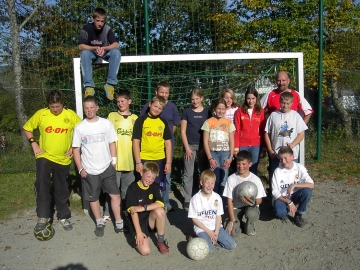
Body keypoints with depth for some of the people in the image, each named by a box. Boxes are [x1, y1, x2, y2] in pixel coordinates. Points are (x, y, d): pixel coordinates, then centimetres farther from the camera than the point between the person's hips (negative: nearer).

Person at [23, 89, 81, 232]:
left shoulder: (71, 115, -6)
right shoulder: (41, 114, -6)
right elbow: (27, 128, 6)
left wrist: (74, 147, -3)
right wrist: (34, 144, -5)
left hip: (63, 159, 1)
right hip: (44, 157, 0)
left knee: (62, 190, 11)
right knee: (42, 186, -12)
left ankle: (63, 216, 27)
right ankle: (43, 216, 5)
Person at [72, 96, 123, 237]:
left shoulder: (106, 123, -3)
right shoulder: (79, 128, -3)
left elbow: (112, 143, 3)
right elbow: (76, 149, 0)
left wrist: (114, 161, -1)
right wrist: (80, 169, -4)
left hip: (107, 167, 0)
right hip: (89, 170, 1)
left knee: (115, 194, 0)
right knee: (93, 197, 12)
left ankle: (119, 222, 13)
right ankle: (99, 223, 29)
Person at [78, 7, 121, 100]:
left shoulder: (107, 29, -15)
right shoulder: (87, 28, -17)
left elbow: (116, 45, -20)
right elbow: (81, 46, -20)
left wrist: (103, 48, -37)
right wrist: (95, 48, -34)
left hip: (105, 53, 1)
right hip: (91, 52, -1)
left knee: (116, 52, -30)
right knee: (84, 53, -34)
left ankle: (110, 84, -31)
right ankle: (89, 86, -37)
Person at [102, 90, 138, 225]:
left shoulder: (135, 118, 7)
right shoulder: (112, 116, 2)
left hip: (129, 159, 2)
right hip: (114, 158, -2)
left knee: (127, 189, 12)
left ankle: (126, 212, 26)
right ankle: (107, 213, 17)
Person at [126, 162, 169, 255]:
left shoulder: (154, 186, -1)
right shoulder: (133, 188, -13)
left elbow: (160, 204, -17)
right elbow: (133, 211, -17)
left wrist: (142, 208, -26)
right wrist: (138, 232, -22)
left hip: (150, 221, 3)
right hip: (138, 223, -3)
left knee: (160, 211, -30)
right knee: (145, 251, -23)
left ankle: (161, 241, -9)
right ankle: (138, 239, 12)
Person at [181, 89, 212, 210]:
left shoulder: (207, 112, 5)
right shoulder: (186, 112, 2)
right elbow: (183, 131, 0)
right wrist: (187, 147, -7)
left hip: (203, 146, 1)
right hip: (190, 145, -1)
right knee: (188, 173, 1)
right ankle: (187, 200, 10)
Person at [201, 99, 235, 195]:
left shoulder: (229, 123, 6)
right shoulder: (208, 122, 1)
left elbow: (231, 141, 6)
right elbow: (205, 142, -1)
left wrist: (230, 157, -4)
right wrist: (210, 158, -7)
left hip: (225, 153, 1)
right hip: (213, 153, -1)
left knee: (223, 180, 2)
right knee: (214, 180, -3)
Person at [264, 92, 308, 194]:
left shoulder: (296, 116, 1)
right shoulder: (273, 115, 1)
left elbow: (301, 134, 0)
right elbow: (267, 133, 4)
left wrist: (291, 145, -15)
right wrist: (270, 150, -4)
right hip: (275, 154, 1)